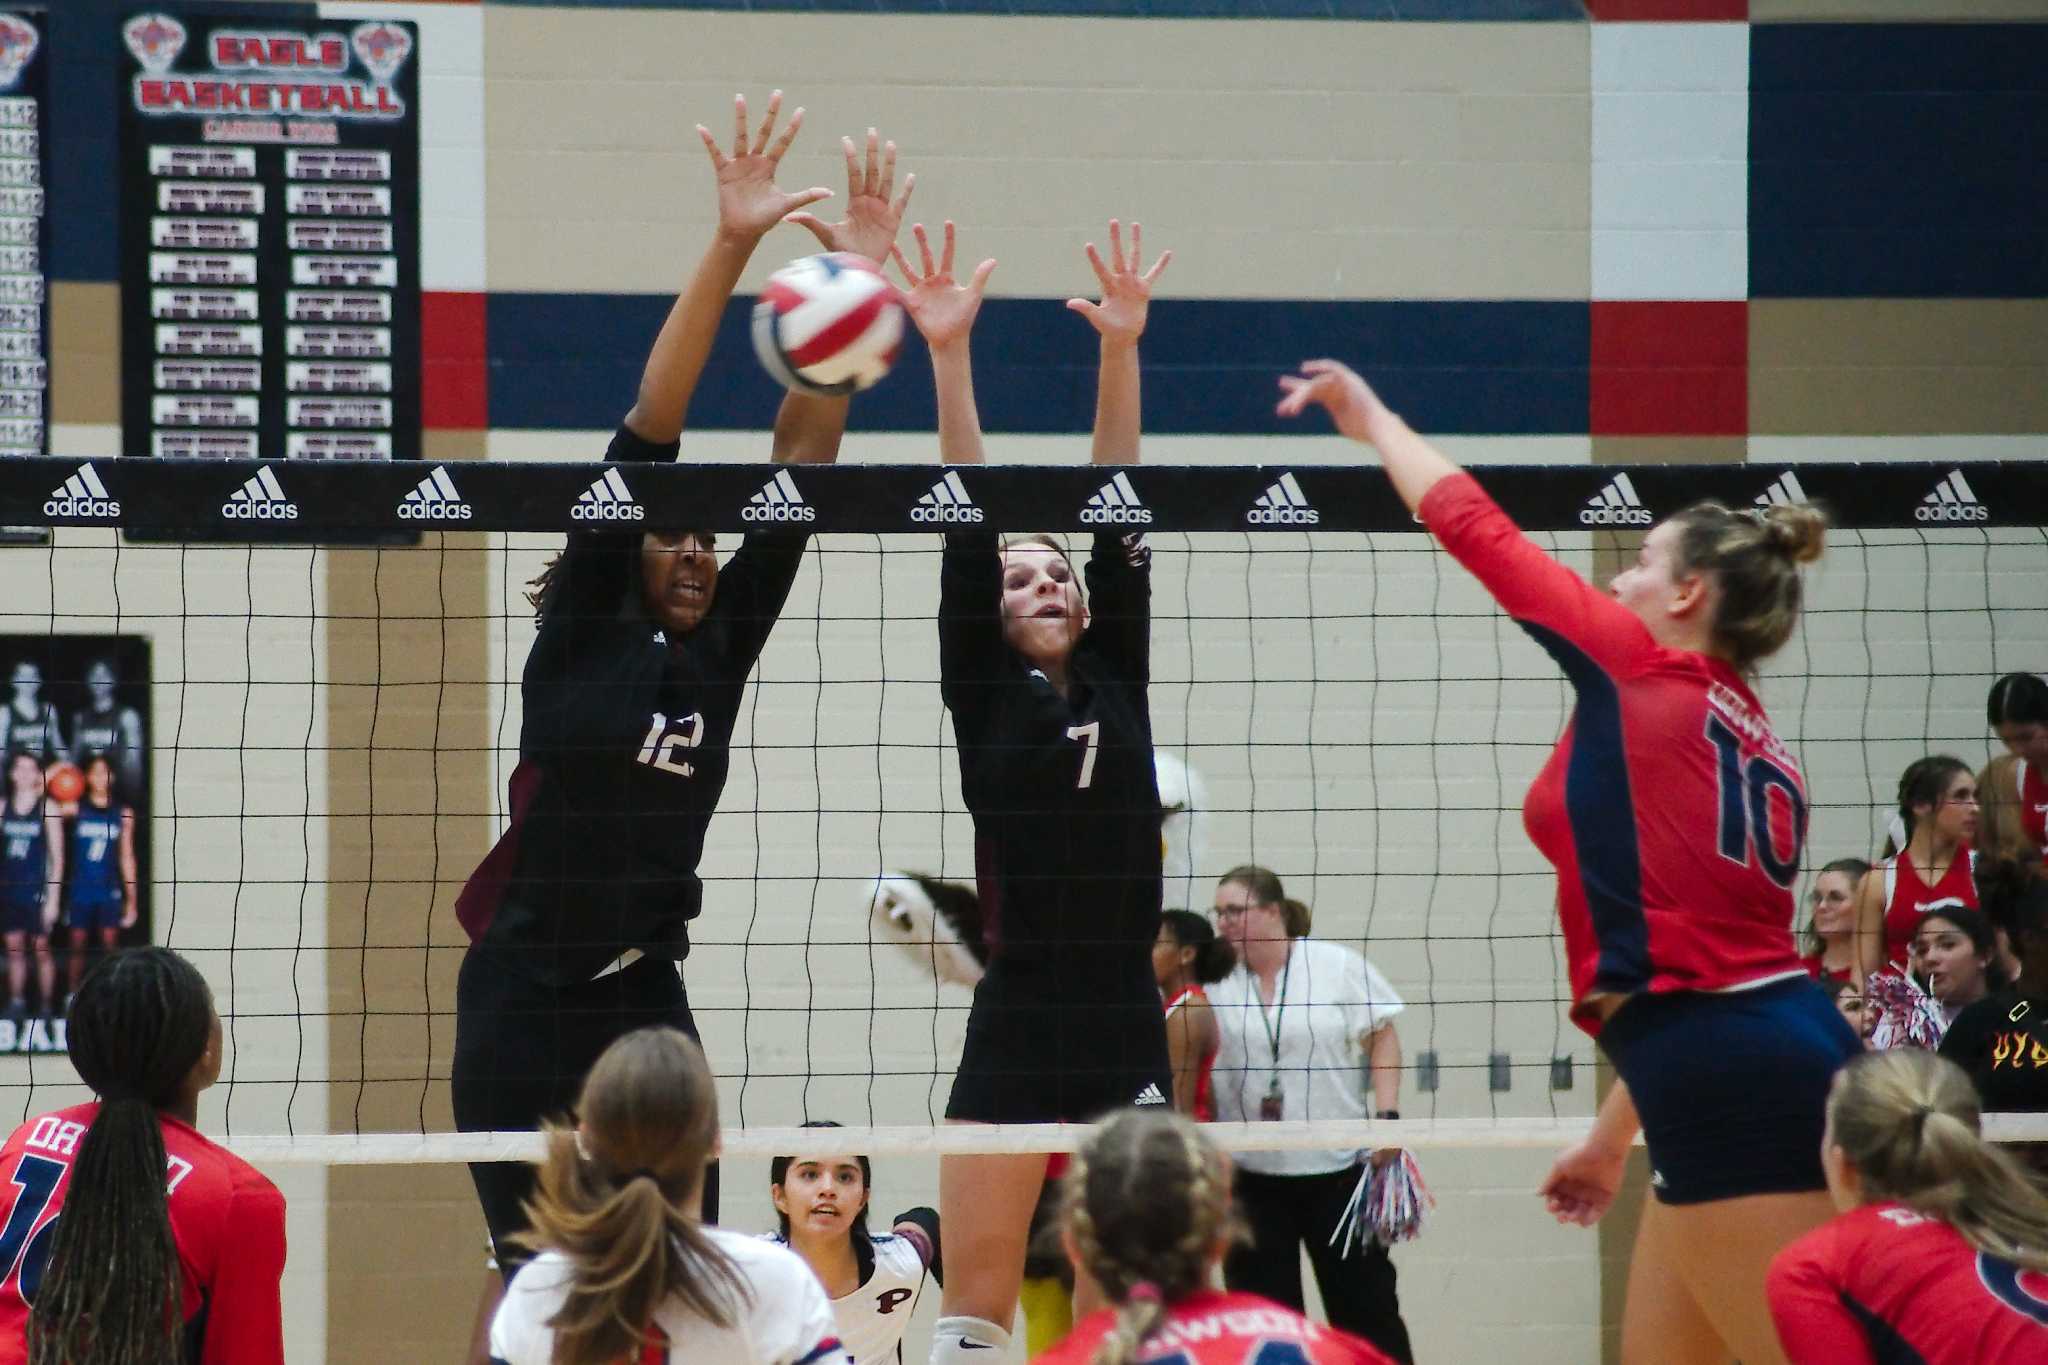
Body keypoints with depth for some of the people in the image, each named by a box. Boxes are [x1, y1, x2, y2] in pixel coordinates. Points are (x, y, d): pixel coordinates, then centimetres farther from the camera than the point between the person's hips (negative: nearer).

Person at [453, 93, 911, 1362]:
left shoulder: (719, 650, 8)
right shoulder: (580, 635, -4)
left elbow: (800, 462, 2)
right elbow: (647, 434, -12)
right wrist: (729, 247, -18)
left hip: (646, 995, 5)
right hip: (527, 999, -5)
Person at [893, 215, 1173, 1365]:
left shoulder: (1119, 680, 11)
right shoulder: (984, 696, 4)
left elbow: (1117, 518, 4)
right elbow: (968, 534, -3)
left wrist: (1122, 352, -3)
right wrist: (950, 359, -11)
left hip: (1127, 1027, 3)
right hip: (1017, 1024, -3)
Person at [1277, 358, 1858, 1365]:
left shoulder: (1643, 670, -2)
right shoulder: (1756, 748, 20)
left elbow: (1476, 528, 6)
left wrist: (1373, 421, 21)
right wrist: (1612, 1139, 28)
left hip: (1737, 1088, -9)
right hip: (1781, 1050, 9)